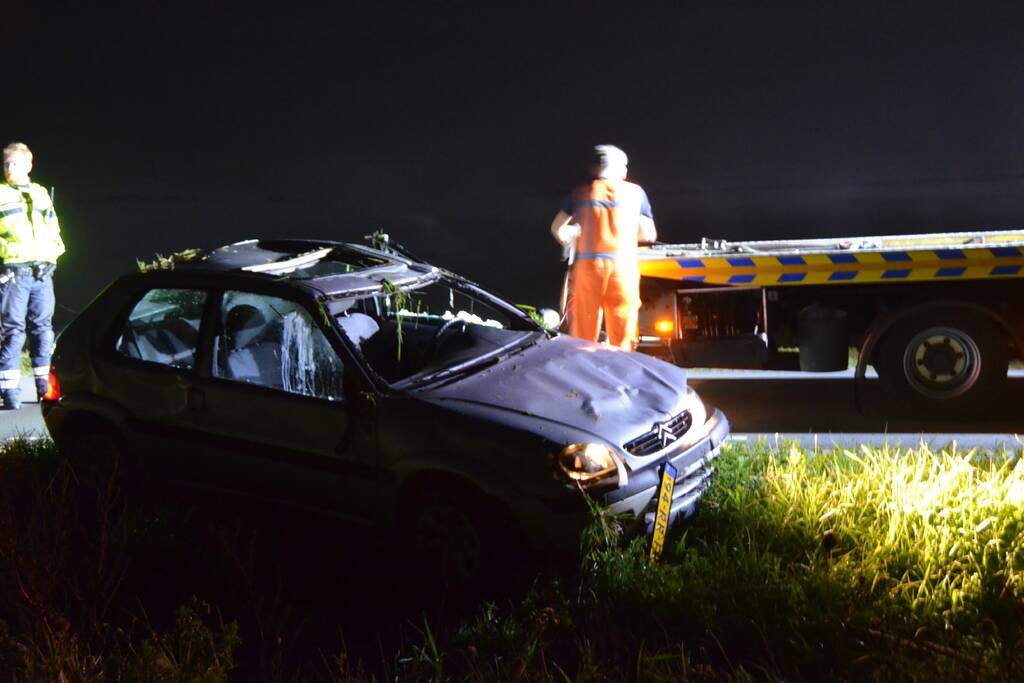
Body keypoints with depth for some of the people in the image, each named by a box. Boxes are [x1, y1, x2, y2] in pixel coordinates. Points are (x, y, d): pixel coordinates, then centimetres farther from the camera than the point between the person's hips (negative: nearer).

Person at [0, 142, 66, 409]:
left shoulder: (41, 194, 18)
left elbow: (54, 231, 22)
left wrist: (53, 251, 7)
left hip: (42, 271, 4)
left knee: (43, 327, 8)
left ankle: (44, 386, 16)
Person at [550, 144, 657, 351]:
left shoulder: (581, 193, 9)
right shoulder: (635, 192, 9)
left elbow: (557, 228, 6)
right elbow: (649, 234, 12)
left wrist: (571, 242, 25)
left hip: (587, 265, 1)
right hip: (624, 266, 0)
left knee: (583, 339, 5)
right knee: (623, 341, 2)